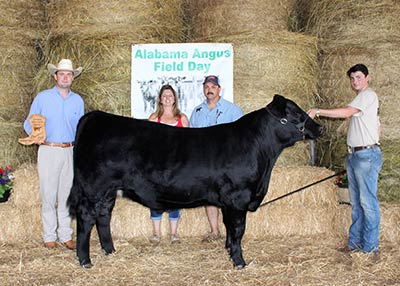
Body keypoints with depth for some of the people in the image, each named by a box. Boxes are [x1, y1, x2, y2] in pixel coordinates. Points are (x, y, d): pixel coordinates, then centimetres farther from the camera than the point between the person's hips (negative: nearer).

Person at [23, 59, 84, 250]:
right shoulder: (42, 98, 4)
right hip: (48, 150, -2)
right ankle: (49, 236, 6)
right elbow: (29, 123, 5)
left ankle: (65, 235, 11)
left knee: (67, 194, 5)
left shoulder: (78, 100, 13)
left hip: (69, 152, 3)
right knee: (48, 194, -2)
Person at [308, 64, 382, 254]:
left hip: (366, 155, -10)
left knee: (367, 201, -7)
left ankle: (370, 245, -2)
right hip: (354, 155, 10)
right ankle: (355, 242, 19)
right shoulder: (361, 98, 21)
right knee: (356, 202, 12)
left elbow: (346, 112, -22)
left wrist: (317, 112, -20)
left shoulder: (368, 95, -8)